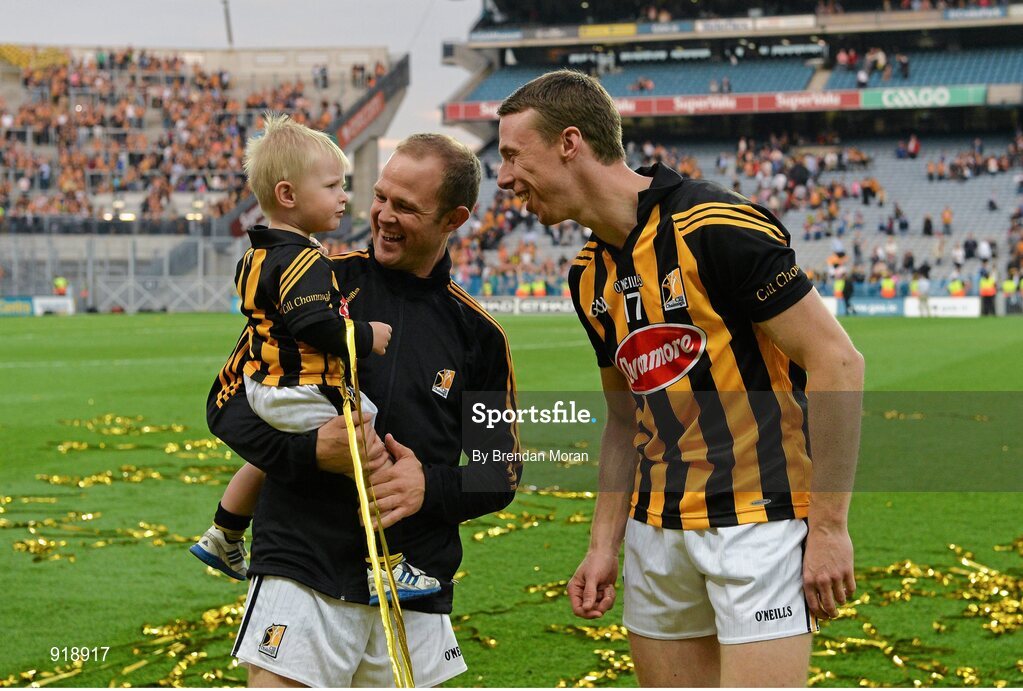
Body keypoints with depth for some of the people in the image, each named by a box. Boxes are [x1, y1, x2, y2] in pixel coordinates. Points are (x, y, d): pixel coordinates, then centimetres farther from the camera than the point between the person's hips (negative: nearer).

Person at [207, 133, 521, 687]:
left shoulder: (478, 333, 7)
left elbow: (500, 473, 10)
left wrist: (431, 486, -10)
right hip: (303, 572, -2)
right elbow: (227, 405, 2)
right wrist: (311, 449, -15)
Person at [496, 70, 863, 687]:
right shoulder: (591, 277, 11)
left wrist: (829, 526, -16)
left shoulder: (716, 229, -16)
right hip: (658, 532, 8)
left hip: (759, 519, -8)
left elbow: (837, 362, -15)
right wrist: (604, 545, 14)